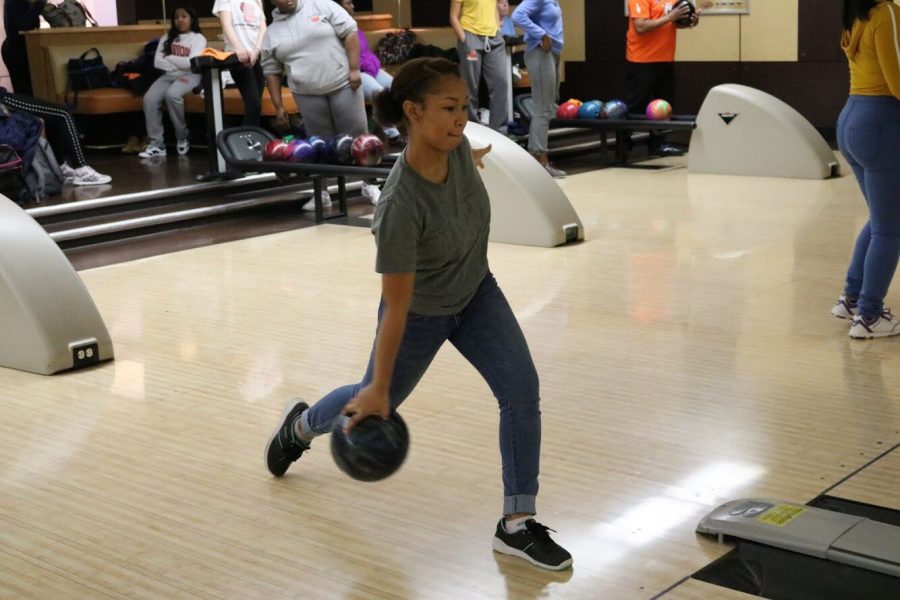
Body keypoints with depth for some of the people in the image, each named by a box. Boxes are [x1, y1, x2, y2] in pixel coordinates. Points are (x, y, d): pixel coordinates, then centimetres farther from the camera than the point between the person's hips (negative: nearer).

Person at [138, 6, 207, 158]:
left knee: (172, 94, -35)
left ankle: (182, 137, -16)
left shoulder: (198, 38, 4)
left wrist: (169, 58, -2)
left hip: (189, 76, -4)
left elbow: (192, 63, -12)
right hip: (168, 76, 4)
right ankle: (156, 144, -22)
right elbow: (157, 62, 4)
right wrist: (180, 64, -7)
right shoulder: (167, 38, 17)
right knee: (149, 98, -24)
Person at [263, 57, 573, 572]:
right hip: (420, 313, -5)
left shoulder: (457, 149, -21)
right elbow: (396, 306, -32)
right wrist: (377, 388, -24)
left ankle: (517, 525, -3)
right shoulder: (401, 205, -38)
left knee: (522, 389, -13)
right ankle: (300, 425, 53)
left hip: (476, 294, 5)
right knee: (376, 403, 19)